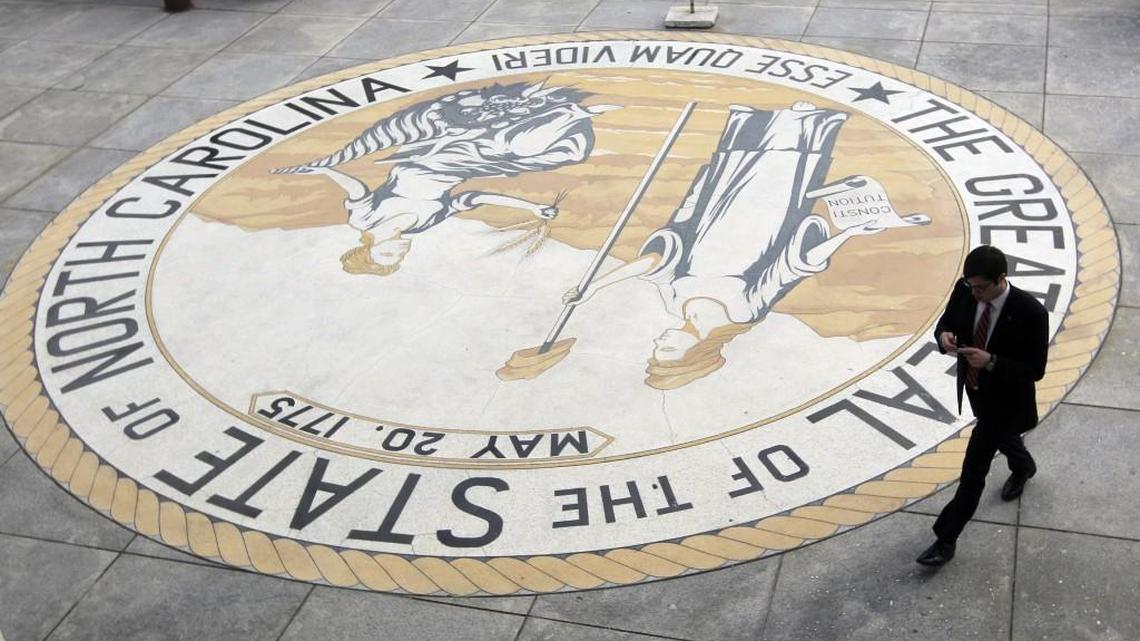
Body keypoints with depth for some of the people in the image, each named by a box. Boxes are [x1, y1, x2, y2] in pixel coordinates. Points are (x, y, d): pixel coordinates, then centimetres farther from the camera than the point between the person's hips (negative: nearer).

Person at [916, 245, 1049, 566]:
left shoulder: (1030, 313, -31)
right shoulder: (964, 290, -17)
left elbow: (1035, 370, -24)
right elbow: (946, 322, 0)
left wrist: (991, 361, -38)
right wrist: (944, 336, -25)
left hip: (1005, 398, -6)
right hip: (976, 388, 6)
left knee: (974, 467, -2)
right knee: (1000, 436, 34)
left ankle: (946, 539, 10)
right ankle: (1022, 467, 68)